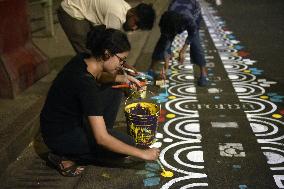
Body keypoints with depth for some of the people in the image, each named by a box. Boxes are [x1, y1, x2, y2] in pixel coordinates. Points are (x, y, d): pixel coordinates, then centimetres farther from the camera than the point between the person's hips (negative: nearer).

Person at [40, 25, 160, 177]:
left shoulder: (84, 59, -9)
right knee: (127, 143, -12)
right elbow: (102, 139, -31)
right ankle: (64, 156, -4)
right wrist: (142, 153, -23)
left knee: (115, 90, 7)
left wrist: (120, 78, 4)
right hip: (59, 136, -9)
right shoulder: (85, 84, -33)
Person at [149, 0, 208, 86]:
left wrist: (183, 51, -21)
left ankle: (203, 73, -11)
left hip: (193, 9, -2)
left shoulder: (189, 19, -45)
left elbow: (192, 35, -23)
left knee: (195, 41, -17)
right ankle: (151, 69, 4)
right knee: (163, 39, -5)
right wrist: (166, 58, -28)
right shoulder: (165, 19, -37)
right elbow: (165, 39, -26)